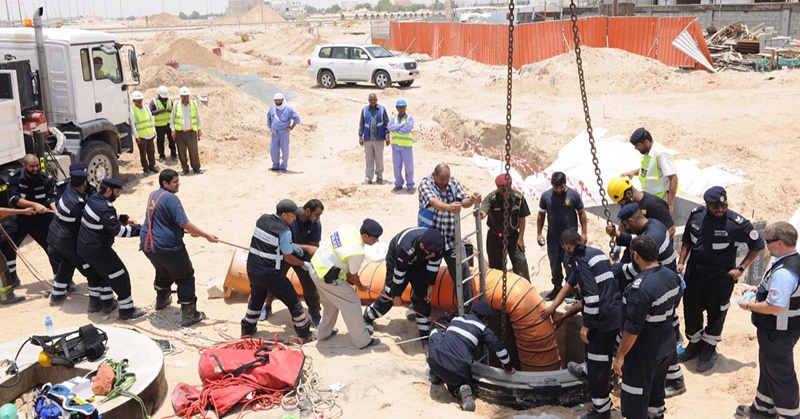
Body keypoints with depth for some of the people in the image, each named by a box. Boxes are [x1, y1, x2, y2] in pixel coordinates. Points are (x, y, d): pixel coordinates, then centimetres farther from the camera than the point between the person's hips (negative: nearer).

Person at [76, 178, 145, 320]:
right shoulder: (104, 208, -26)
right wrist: (138, 229, -16)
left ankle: (107, 303, 36)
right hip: (97, 249, -10)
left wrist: (124, 219, 7)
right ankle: (127, 310, 7)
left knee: (105, 272, 28)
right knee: (120, 276, 0)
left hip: (84, 246, 10)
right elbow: (118, 231, -25)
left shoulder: (94, 199, 3)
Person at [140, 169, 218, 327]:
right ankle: (189, 315, 5)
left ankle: (161, 300, 53)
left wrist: (190, 231, 18)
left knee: (163, 272, 33)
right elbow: (185, 224, -21)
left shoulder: (153, 195, 11)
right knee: (185, 277, 4)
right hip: (167, 247, -9)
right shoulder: (171, 198, -17)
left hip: (148, 246, 9)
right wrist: (207, 236, -14)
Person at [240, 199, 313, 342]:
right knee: (293, 301, 9)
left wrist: (291, 246, 14)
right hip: (270, 274, -7)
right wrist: (304, 264, 7)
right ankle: (305, 333, 20)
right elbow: (288, 258, -9)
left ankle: (247, 329, 41)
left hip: (252, 270, 7)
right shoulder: (284, 231, -18)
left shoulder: (262, 219, 1)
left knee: (256, 299, 31)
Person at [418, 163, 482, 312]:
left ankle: (467, 307, 3)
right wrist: (448, 207, -49)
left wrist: (471, 200, -29)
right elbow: (434, 202, -30)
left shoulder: (453, 183, 4)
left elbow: (464, 202, -5)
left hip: (451, 237, 3)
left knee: (461, 267, -7)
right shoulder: (425, 184, -10)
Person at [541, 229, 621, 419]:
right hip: (616, 312, 9)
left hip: (604, 317, -9)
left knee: (598, 363, 3)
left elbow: (592, 297, -21)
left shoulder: (581, 261, -13)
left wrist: (586, 326, -12)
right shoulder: (596, 253, 15)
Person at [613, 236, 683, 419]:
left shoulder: (640, 288, -31)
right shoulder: (672, 276, -5)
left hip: (645, 352, -8)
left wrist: (620, 355, -15)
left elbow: (632, 329, -27)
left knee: (635, 399, 8)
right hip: (667, 344, 8)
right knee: (657, 389, 27)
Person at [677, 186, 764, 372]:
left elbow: (757, 245, -6)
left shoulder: (736, 223, -20)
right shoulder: (696, 215, -8)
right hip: (694, 274, 4)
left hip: (721, 278, -3)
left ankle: (709, 350, 35)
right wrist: (681, 262, 1)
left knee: (716, 315, 13)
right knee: (691, 311, 16)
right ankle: (694, 343, 40)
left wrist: (741, 268, -10)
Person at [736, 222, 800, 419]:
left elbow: (775, 307, -33)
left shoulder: (783, 272, -32)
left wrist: (749, 306, -18)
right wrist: (758, 289, 9)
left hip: (778, 333, -10)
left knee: (780, 374, 8)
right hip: (779, 330, 10)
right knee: (768, 368, 24)